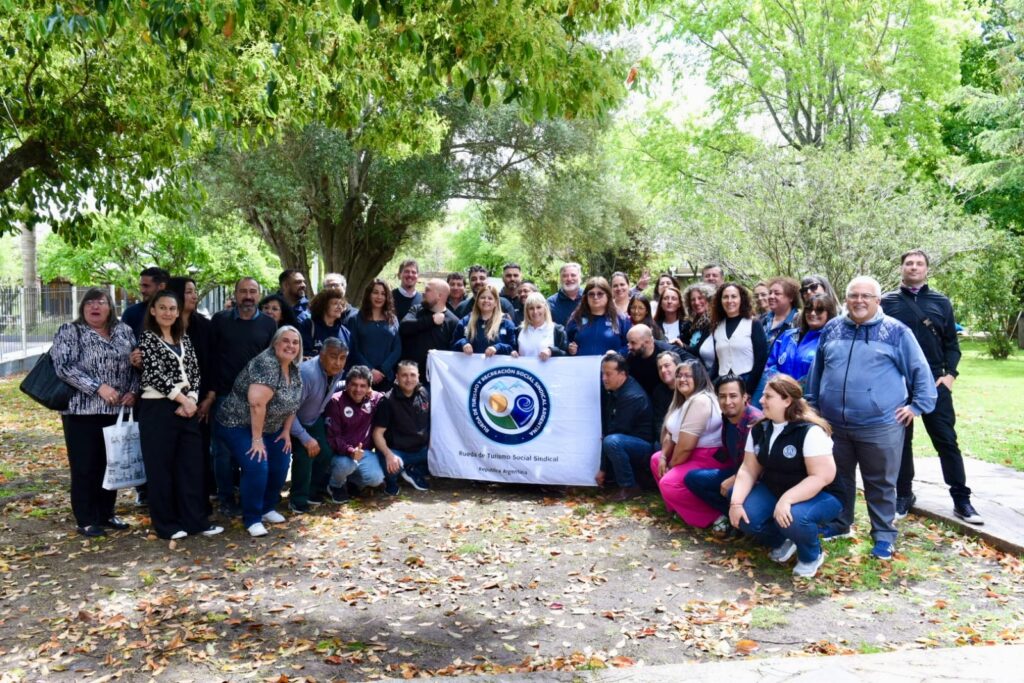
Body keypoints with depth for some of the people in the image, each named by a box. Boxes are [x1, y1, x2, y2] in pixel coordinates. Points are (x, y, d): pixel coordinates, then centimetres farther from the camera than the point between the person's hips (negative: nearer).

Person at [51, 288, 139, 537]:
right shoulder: (69, 331, -3)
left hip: (117, 411, 4)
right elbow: (64, 367, -14)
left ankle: (106, 513, 24)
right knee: (85, 467, 1)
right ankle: (86, 520, 11)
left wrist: (133, 391, -5)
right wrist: (98, 388, -21)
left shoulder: (124, 331, 10)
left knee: (111, 464, 11)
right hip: (82, 410, -4)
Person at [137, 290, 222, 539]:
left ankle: (195, 520, 14)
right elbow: (156, 374, -12)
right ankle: (166, 523, 12)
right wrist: (182, 400, -13)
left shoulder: (184, 339, 14)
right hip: (158, 409, -6)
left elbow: (194, 372, 10)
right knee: (161, 467, 2)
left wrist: (191, 400, -6)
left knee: (192, 465, 7)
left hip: (188, 408, 6)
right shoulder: (147, 338, -3)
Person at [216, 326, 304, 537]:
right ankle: (252, 518, -4)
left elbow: (292, 402, 13)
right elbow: (257, 402, -33)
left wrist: (286, 431, 6)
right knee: (257, 467, -21)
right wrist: (257, 439, -30)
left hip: (269, 428, 9)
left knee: (280, 465, 3)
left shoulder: (295, 371, 2)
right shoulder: (266, 364, -26)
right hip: (238, 425, -9)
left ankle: (267, 508, 25)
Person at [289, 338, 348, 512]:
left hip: (314, 419, 7)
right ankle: (298, 500, -1)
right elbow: (290, 410, -35)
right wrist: (306, 438, -33)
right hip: (293, 420, -6)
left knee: (326, 453, -1)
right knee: (305, 455, -21)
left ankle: (313, 492, 22)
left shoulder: (338, 372, -15)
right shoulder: (306, 373, -38)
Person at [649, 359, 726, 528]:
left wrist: (672, 465, -12)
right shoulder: (684, 399, 13)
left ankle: (713, 515, -13)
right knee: (656, 459, 21)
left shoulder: (700, 401, -23)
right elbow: (671, 433, 15)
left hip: (709, 458, -12)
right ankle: (678, 507, 21)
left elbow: (686, 446, -26)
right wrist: (663, 457, 1)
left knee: (669, 484, -24)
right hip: (692, 454, 12)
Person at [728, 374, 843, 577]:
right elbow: (748, 470, -1)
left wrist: (786, 500, -37)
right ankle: (781, 542, 12)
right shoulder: (759, 429, -1)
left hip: (819, 495, -6)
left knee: (793, 518, -37)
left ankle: (812, 555, -2)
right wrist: (736, 502, -17)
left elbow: (821, 477, -27)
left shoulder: (810, 431, -22)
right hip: (773, 490, 6)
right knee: (745, 517, -20)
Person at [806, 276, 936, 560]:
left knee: (880, 484, 7)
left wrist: (917, 406, -2)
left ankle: (884, 534, 21)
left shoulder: (896, 331, -4)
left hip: (880, 426, -4)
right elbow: (817, 371, 17)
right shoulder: (831, 329, 7)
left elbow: (920, 371, 2)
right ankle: (839, 523, 34)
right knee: (839, 478, 17)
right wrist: (812, 404, 17)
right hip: (834, 424, 4)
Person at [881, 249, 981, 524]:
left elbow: (951, 343, 8)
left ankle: (961, 500, 8)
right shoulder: (887, 302, 5)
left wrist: (950, 374, -4)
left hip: (934, 381, 1)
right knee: (901, 441, 8)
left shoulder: (941, 302, 9)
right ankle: (904, 495, 20)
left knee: (947, 440, 1)